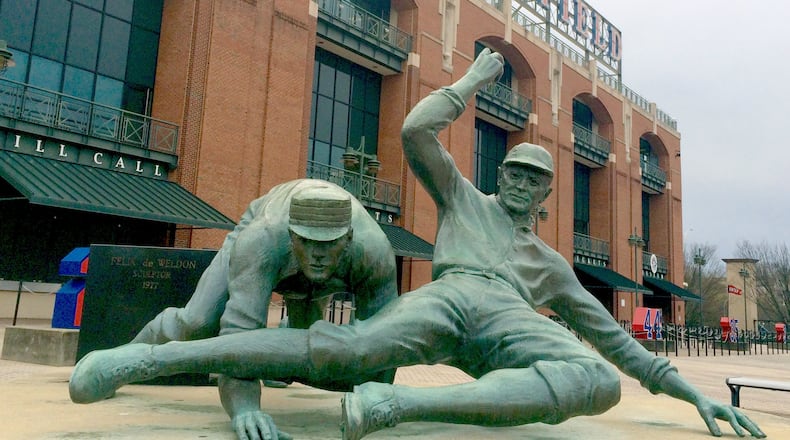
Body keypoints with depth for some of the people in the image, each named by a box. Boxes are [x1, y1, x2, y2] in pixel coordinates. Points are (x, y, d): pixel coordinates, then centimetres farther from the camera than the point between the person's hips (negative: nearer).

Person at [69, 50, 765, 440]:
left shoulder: (551, 263, 37)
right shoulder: (464, 198, 29)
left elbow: (613, 335, 34)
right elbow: (417, 132, 13)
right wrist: (473, 81, 24)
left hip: (512, 324, 3)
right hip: (447, 297, -2)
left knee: (601, 382, -31)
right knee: (346, 347, -33)